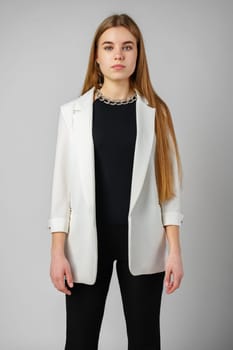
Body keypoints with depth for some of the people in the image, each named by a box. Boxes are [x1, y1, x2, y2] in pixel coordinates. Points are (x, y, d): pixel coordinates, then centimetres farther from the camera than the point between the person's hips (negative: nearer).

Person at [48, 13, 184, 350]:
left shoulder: (155, 112, 3)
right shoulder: (73, 112, 2)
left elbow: (167, 183, 1)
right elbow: (63, 183, 1)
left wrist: (175, 249, -4)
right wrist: (57, 251, -4)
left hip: (142, 242, 1)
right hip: (87, 242, 0)